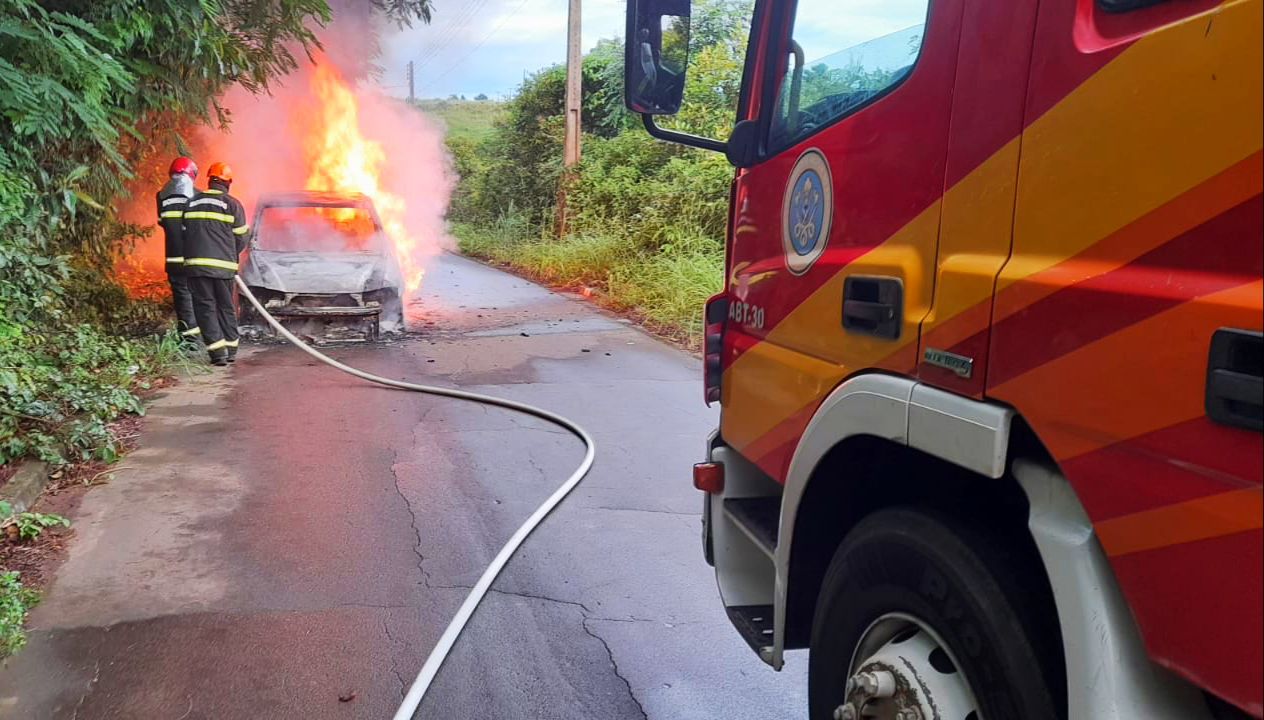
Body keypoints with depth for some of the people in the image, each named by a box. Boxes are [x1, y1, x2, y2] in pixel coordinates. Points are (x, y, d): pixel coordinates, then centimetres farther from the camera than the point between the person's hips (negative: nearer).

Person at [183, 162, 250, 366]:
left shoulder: (192, 203, 11)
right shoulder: (232, 204, 0)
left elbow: (185, 233, 16)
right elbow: (242, 238, 2)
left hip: (195, 263, 1)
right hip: (223, 265, -1)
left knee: (205, 306, 2)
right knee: (226, 307, 12)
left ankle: (217, 351, -6)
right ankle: (231, 349, 17)